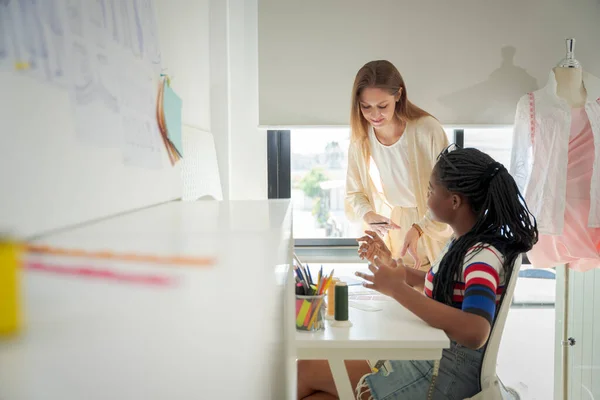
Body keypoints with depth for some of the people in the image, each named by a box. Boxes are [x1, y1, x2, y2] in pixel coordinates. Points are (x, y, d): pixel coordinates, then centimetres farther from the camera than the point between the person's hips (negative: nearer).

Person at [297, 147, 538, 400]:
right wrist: (391, 266, 9)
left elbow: (474, 333, -39)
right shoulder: (464, 242, 4)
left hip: (450, 370, -9)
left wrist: (397, 289, -36)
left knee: (307, 370, -7)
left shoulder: (484, 256, -24)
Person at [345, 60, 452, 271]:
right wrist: (368, 215, -22)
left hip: (429, 235, -3)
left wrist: (418, 228, -32)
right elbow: (354, 192, 0)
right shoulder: (360, 138, -10)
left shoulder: (428, 130, -23)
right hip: (387, 236, 3)